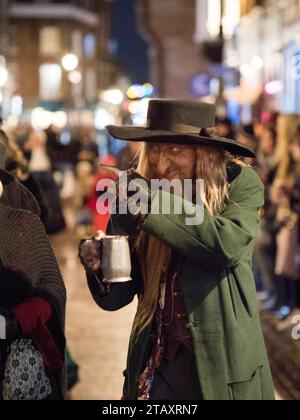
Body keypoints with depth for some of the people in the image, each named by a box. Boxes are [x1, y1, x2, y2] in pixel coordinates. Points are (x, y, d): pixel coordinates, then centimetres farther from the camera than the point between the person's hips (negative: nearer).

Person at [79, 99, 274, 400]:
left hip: (223, 359, -2)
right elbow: (117, 297, 1)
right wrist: (100, 267, -20)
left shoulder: (240, 183, -7)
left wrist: (156, 203, -23)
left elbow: (229, 244, -26)